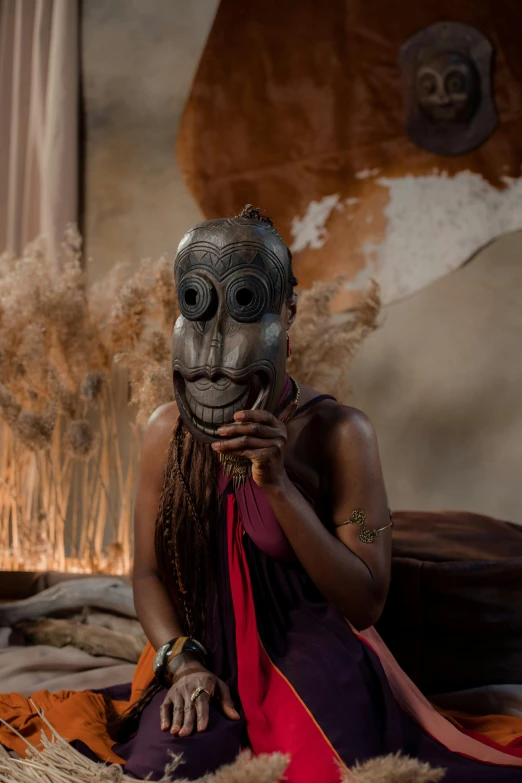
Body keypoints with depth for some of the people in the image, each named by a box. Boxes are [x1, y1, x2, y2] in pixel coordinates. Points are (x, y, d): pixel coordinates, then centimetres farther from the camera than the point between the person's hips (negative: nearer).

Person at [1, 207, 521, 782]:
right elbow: (149, 573, 6)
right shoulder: (167, 433, 3)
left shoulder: (338, 434, -9)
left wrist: (278, 485, -23)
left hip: (316, 661, -2)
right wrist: (184, 662, -14)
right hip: (207, 656, 3)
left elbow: (365, 603, -13)